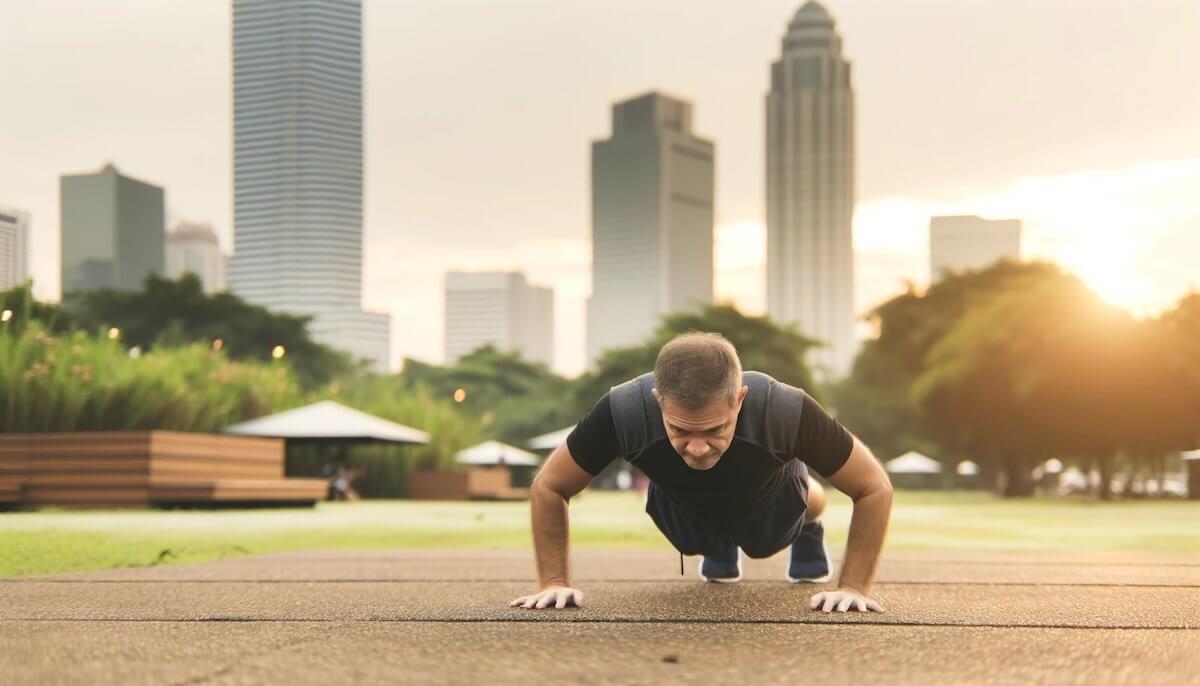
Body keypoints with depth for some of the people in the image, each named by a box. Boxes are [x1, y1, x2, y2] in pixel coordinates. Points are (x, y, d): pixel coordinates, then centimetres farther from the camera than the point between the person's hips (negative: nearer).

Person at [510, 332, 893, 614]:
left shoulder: (787, 413, -46)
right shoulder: (623, 412, -44)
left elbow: (874, 488, -30)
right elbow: (548, 488, -25)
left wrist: (853, 586, -32)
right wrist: (555, 582, -27)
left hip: (769, 506, 0)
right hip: (685, 511, 0)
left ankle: (809, 532, 62)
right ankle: (720, 546, 59)